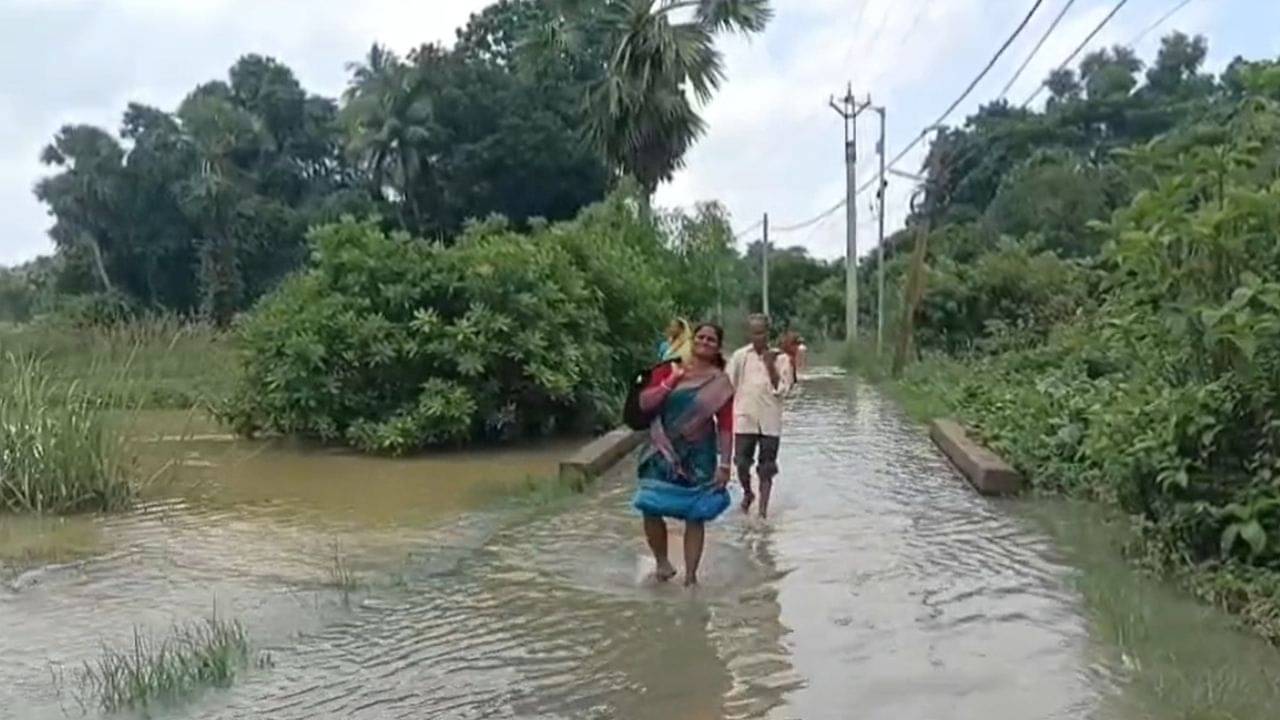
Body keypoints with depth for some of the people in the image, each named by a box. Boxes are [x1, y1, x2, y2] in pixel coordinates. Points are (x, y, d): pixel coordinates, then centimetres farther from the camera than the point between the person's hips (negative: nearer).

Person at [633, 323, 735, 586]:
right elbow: (645, 403, -3)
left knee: (695, 516, 1)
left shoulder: (720, 382, -1)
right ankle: (662, 561, 19)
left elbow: (725, 427, -3)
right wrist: (671, 381, -13)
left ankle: (690, 575, 13)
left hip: (699, 457, -1)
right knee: (651, 509, -5)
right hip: (664, 453, 1)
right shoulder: (668, 370, 5)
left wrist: (724, 465, -7)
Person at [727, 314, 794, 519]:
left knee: (766, 468, 3)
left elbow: (781, 390, -6)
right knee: (742, 464, 1)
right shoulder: (740, 356, 2)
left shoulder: (780, 358, 0)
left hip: (770, 421, -1)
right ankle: (747, 493, 31)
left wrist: (770, 366, -14)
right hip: (744, 419, 1)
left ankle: (763, 509, 12)